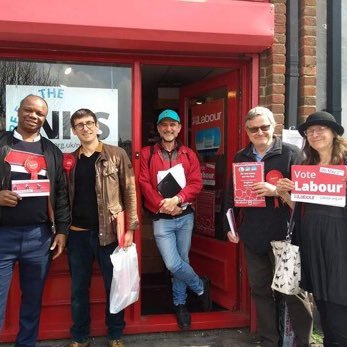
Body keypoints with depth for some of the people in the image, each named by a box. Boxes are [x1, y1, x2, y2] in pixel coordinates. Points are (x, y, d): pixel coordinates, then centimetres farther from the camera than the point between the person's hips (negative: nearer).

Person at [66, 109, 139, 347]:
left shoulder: (117, 155, 0)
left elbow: (129, 192, -2)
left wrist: (130, 227, -7)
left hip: (108, 231, -2)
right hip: (77, 233, 3)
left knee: (114, 285, 9)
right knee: (79, 288, 13)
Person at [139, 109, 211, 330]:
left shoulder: (189, 154, 5)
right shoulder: (147, 154, 1)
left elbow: (196, 183, -3)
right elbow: (145, 185, -6)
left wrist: (177, 199, -18)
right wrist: (163, 205, -16)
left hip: (185, 216, 2)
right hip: (161, 218, -2)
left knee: (181, 262, 11)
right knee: (173, 264, -9)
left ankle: (180, 303, 31)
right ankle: (201, 286, 19)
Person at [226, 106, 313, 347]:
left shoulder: (291, 153, -4)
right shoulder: (241, 157, 9)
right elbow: (232, 194, 14)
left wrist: (277, 190, -22)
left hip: (283, 235, -4)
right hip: (253, 236, 4)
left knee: (293, 291, 5)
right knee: (260, 290, 14)